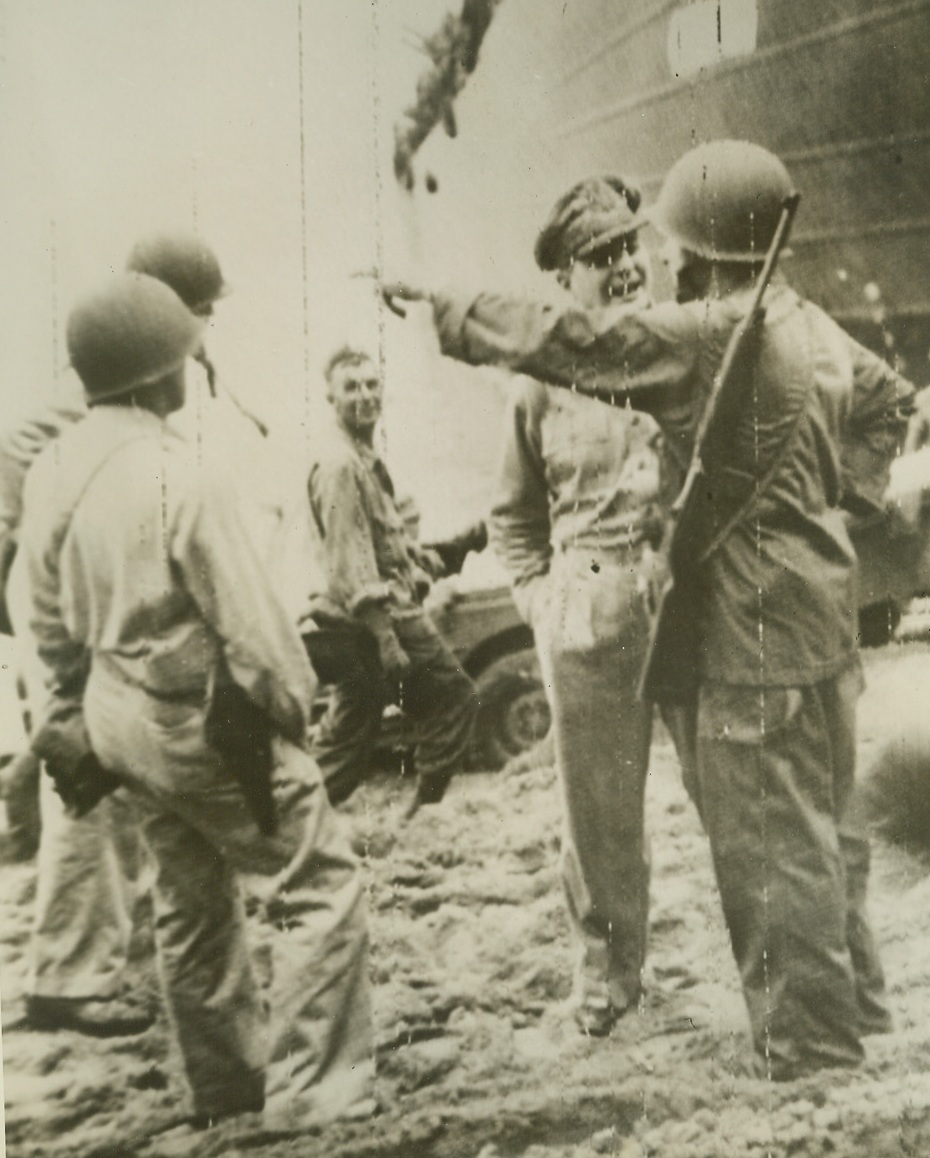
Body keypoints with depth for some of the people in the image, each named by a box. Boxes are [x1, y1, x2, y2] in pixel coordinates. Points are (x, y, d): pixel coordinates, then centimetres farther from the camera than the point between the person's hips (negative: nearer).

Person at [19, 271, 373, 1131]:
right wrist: (293, 703, -4)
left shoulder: (52, 472, 1)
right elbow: (249, 618, -19)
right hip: (203, 720, -8)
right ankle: (311, 1091, 7)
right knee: (323, 881, 3)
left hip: (114, 714, 9)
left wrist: (80, 701, 19)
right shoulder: (179, 475, -23)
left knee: (190, 898, 21)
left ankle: (226, 1082, 36)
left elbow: (50, 616, 8)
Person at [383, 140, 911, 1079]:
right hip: (822, 622, 10)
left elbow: (567, 345, -16)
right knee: (824, 827, 21)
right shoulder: (811, 328, 10)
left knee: (772, 848, 2)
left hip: (759, 640, -9)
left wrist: (441, 306, -6)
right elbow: (888, 401, 23)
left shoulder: (703, 334, -18)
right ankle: (858, 1006, 37)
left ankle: (809, 1052, 14)